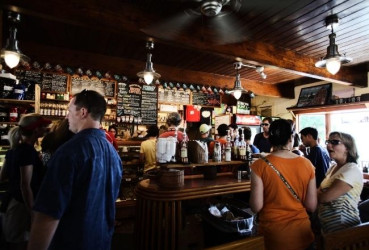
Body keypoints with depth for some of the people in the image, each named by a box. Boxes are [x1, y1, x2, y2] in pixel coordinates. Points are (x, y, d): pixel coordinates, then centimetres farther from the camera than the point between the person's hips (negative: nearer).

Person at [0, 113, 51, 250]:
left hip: (12, 203, 9)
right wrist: (34, 216, -19)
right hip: (22, 207, -9)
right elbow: (25, 186, -23)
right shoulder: (28, 150, -21)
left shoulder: (14, 149, 5)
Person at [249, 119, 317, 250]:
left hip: (272, 232, -2)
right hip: (301, 231, 2)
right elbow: (312, 206, -5)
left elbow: (256, 207, -16)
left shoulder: (260, 165, -19)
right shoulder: (307, 164, -10)